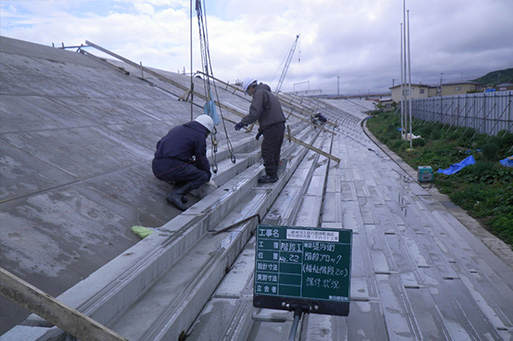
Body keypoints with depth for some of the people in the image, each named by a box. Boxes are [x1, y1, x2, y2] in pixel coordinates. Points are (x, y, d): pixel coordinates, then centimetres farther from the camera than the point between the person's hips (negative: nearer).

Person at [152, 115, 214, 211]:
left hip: (156, 167, 8)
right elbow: (201, 160, 6)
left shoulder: (177, 129, 26)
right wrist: (208, 176, 23)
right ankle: (176, 195, -12)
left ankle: (176, 191, 7)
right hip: (170, 169, -8)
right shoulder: (200, 136, 4)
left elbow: (159, 144, 33)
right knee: (202, 176, 2)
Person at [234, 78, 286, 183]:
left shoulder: (259, 93, -7)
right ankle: (273, 173, 23)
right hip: (280, 125, 10)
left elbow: (255, 112, -20)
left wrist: (243, 122, -18)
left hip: (272, 127, -10)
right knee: (274, 151, 16)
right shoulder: (267, 92, 25)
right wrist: (261, 130, 27)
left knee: (267, 151, -4)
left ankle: (271, 175, 1)